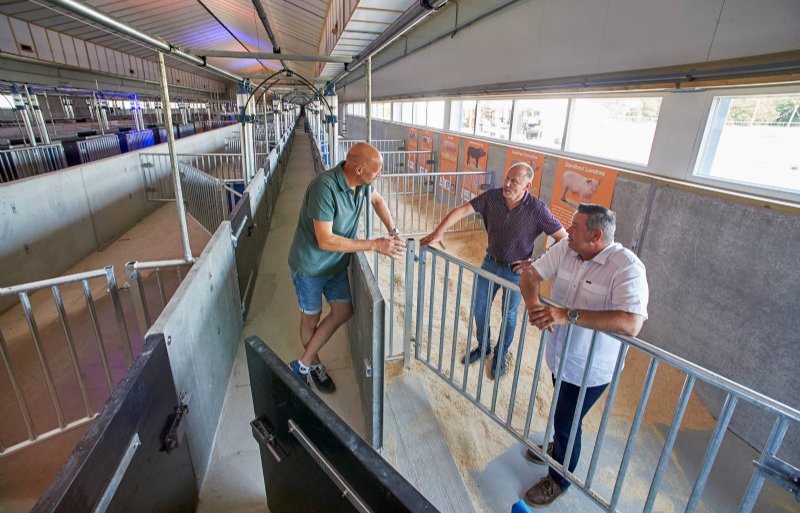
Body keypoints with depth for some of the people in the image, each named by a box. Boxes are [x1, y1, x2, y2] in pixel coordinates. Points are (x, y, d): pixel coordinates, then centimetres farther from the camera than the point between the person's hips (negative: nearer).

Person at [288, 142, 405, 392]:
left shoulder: (361, 182, -11)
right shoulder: (324, 188, -33)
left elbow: (377, 200, 13)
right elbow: (325, 240, -35)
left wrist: (393, 231, 0)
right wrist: (374, 245, -32)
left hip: (337, 262, 7)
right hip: (310, 264, -7)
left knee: (343, 311, 6)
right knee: (311, 316, 11)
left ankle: (303, 363, 22)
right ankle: (312, 364, 37)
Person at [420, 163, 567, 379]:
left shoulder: (537, 210, -22)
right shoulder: (492, 197, -14)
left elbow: (564, 239, -17)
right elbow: (462, 210, -19)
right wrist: (439, 231, -33)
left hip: (516, 270, -3)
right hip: (490, 263, 3)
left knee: (509, 316, 15)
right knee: (479, 308, 15)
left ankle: (501, 355, 40)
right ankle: (483, 346, 42)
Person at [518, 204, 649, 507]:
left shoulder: (627, 267, -28)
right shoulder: (564, 249, -10)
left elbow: (631, 324, -38)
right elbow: (530, 274, -6)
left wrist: (569, 315, -43)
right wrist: (533, 303, -28)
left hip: (590, 368, -5)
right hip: (560, 355, 6)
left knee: (567, 422, 13)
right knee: (562, 411, 29)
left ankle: (560, 479, 41)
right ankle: (557, 446, 59)